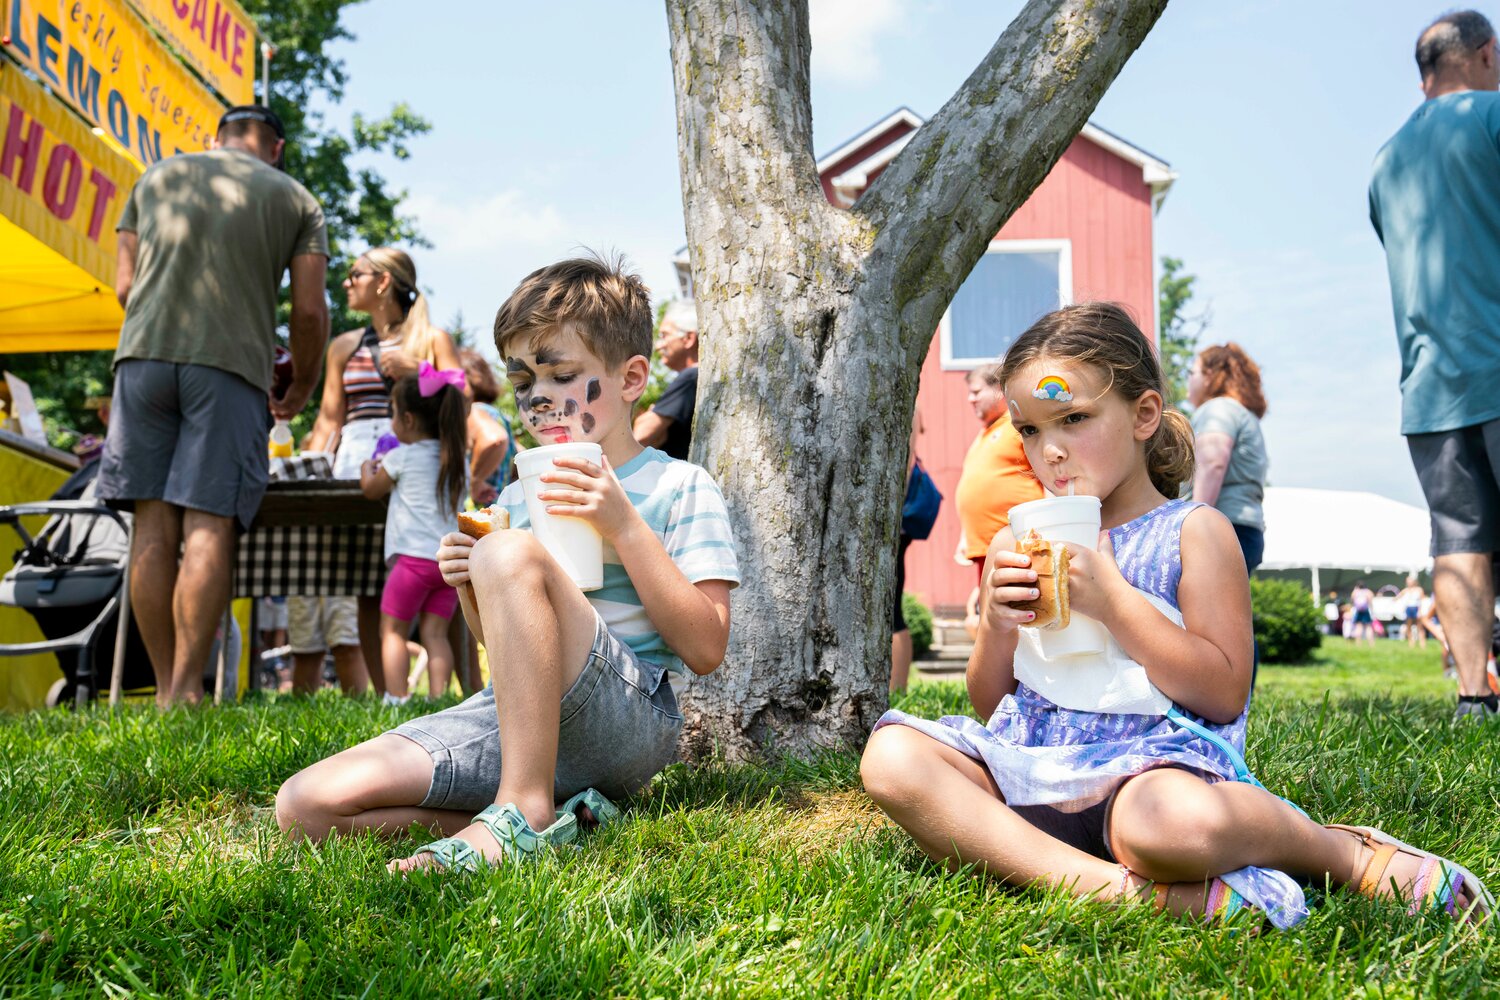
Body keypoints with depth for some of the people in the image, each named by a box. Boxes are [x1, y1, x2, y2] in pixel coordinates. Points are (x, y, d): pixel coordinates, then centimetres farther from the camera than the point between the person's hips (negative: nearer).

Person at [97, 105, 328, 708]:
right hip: (233, 364, -2)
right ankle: (186, 691, -11)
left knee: (153, 523, 3)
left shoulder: (157, 176, 22)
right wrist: (300, 391, 22)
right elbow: (309, 311, 8)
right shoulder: (296, 200, 15)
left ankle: (165, 691, 2)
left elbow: (124, 285, 16)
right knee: (208, 526, -6)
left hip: (144, 352, 2)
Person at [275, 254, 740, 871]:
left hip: (630, 721, -6)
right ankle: (560, 815, -15)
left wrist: (623, 526, -14)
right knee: (306, 806, -14)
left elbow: (705, 650, -7)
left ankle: (523, 810, -28)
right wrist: (470, 592, 5)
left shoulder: (680, 487, 4)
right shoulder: (519, 498, 20)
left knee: (509, 553, -31)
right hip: (507, 720, 6)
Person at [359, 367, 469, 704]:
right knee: (435, 631, 8)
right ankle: (438, 697, -1)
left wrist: (367, 468, 36)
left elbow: (371, 490, 13)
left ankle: (397, 698, -4)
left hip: (414, 557, -5)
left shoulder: (402, 456, -1)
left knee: (393, 629, 4)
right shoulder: (458, 461, 12)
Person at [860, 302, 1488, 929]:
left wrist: (1112, 600, -14)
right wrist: (996, 629, -7)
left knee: (1175, 821, -41)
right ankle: (1121, 888, -28)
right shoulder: (1013, 546, 15)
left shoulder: (1193, 534, 2)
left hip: (1147, 763, -5)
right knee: (892, 755, -22)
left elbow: (1225, 694, -7)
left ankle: (1348, 854, -4)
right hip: (1025, 765, 5)